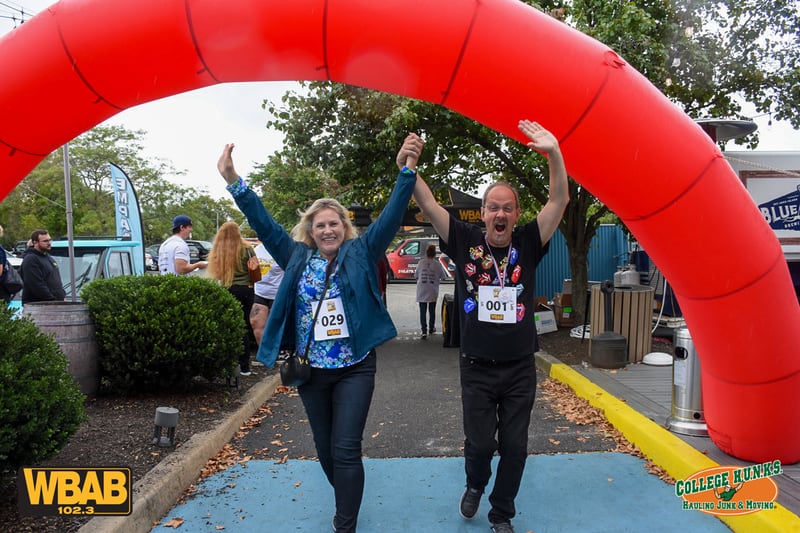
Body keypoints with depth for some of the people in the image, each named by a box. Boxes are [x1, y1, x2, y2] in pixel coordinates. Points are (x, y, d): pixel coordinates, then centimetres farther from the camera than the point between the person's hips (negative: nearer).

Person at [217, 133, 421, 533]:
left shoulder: (361, 252, -1)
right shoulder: (297, 256, 5)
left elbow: (391, 217, -10)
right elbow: (263, 223, 1)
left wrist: (407, 171, -22)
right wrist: (233, 181, -8)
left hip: (354, 368, -3)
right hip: (310, 369, 4)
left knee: (345, 449, -5)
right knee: (325, 448, 17)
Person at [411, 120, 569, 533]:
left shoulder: (528, 243, -3)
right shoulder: (465, 242, -4)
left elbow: (560, 201, -12)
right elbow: (429, 205, -11)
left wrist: (554, 153, -28)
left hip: (520, 369, 1)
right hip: (477, 368, -1)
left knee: (514, 447, 11)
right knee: (479, 444, 7)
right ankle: (475, 485, 43)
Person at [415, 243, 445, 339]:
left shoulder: (421, 262, -6)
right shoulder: (437, 264, -7)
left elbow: (416, 275, 3)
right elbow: (443, 277, 2)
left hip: (421, 291, -1)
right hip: (433, 292, 1)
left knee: (423, 311, 1)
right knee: (432, 311, 17)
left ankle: (424, 331, -9)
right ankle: (431, 328, 31)